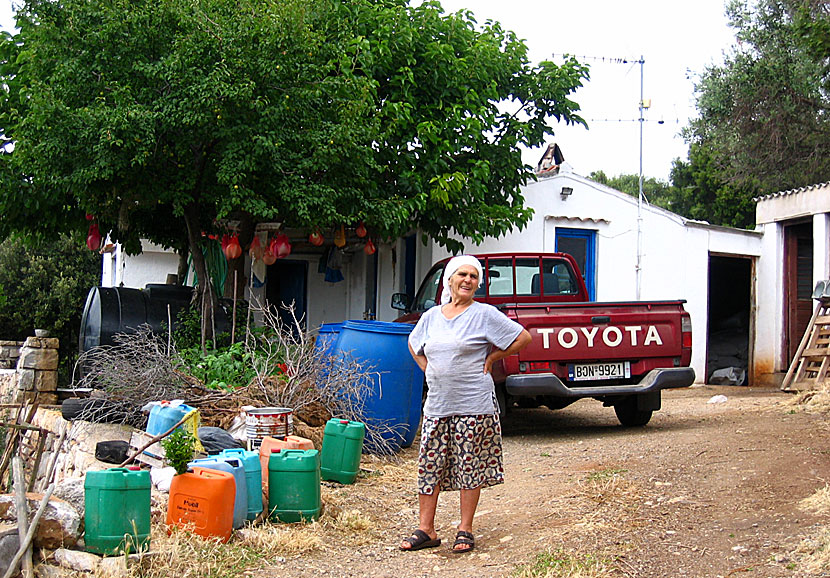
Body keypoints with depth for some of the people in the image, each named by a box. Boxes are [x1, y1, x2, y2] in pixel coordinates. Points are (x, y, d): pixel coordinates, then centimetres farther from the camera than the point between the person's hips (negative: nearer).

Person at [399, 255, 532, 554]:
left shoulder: (484, 314, -4)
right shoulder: (431, 316, 11)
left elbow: (523, 338, -4)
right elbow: (414, 344, 29)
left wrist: (491, 357, -3)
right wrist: (428, 369, 14)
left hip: (473, 405, -4)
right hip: (437, 404, 5)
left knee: (470, 467, 2)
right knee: (429, 465, 3)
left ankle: (465, 530, 11)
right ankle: (425, 530, 11)